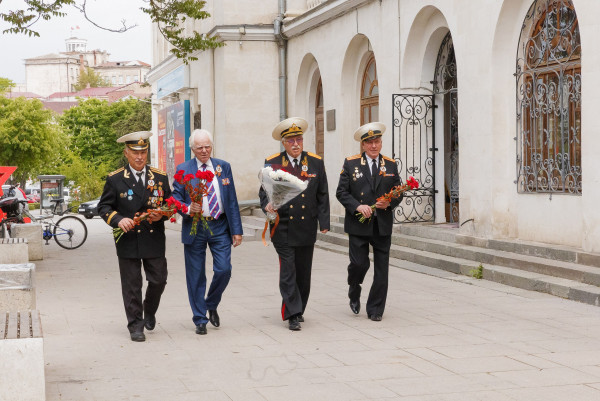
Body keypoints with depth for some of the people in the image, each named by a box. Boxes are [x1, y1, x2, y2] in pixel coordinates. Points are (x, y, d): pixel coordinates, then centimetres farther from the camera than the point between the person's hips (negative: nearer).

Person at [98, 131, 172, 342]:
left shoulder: (160, 177, 7)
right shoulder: (115, 179, 1)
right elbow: (103, 207, 3)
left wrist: (161, 215, -9)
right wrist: (118, 220, -16)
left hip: (154, 240, 2)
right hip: (128, 240, -2)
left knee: (158, 280, 4)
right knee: (131, 285, 1)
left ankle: (149, 311, 33)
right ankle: (136, 326, 11)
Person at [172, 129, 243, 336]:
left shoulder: (223, 167, 6)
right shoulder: (183, 170, 1)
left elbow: (232, 201, 6)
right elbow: (176, 199, 1)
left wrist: (236, 230, 2)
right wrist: (188, 208, -22)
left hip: (220, 227, 1)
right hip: (194, 228, -1)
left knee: (224, 270, -6)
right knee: (196, 277, 4)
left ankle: (211, 305, 22)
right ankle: (200, 320, 16)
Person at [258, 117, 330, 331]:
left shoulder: (316, 162, 6)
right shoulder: (272, 163, 1)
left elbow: (322, 195, 9)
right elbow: (264, 190, 5)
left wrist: (324, 222, 3)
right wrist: (267, 204, -18)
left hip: (307, 228, 2)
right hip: (283, 227, -2)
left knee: (304, 272, 10)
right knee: (288, 271, -8)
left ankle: (299, 310, 26)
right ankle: (293, 314, -5)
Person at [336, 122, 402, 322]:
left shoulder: (391, 165, 10)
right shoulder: (351, 163, 3)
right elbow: (341, 192, 0)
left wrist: (389, 203, -9)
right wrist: (358, 206, -14)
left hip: (383, 225, 2)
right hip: (359, 224, -2)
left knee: (381, 269, 2)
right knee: (359, 263, -7)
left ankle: (375, 309, 12)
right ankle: (354, 291, 25)